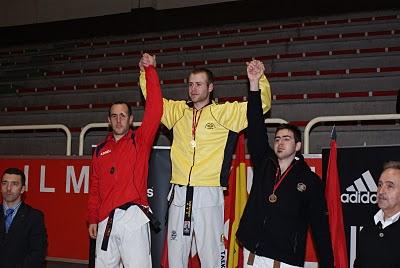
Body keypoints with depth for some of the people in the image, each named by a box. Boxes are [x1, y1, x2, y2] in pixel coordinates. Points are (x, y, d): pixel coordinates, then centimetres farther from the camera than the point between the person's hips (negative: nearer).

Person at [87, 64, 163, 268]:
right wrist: (92, 219, 13)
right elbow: (95, 188, 17)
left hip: (133, 217, -4)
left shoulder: (139, 141, 5)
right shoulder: (101, 150, 16)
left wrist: (149, 70, -6)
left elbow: (155, 110, -7)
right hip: (106, 220, 4)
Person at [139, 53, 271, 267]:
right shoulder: (177, 111, 12)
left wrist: (256, 81, -19)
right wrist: (147, 73, 11)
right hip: (179, 193, 4)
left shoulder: (225, 113, 1)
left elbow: (260, 105, -2)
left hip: (208, 193, -4)